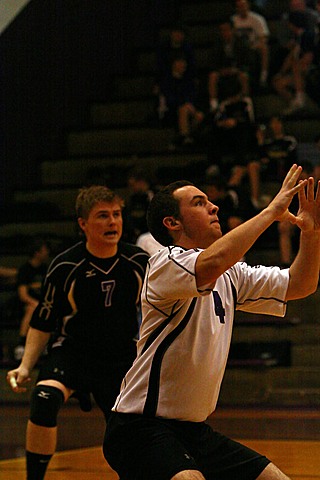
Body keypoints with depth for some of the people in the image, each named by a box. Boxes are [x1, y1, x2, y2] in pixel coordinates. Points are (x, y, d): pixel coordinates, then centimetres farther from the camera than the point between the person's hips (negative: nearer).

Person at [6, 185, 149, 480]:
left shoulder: (139, 262, -6)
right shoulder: (64, 267, -12)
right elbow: (43, 323, 0)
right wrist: (26, 366, -9)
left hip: (122, 358, 3)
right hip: (71, 352, -3)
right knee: (44, 400, -32)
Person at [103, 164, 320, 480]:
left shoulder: (229, 275, 13)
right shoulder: (166, 263, -13)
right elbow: (213, 262, -35)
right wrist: (272, 211, -26)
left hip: (193, 430, 9)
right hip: (142, 427, -9)